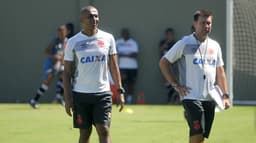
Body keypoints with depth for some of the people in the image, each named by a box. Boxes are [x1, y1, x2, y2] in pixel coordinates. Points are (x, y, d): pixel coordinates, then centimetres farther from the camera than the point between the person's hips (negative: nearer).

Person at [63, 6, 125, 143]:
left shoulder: (108, 38, 4)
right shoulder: (73, 42, 0)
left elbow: (113, 66, 9)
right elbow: (67, 72, 2)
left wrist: (120, 91, 2)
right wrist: (67, 98, -4)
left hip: (103, 93, 0)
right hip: (80, 95, 0)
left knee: (104, 131, -9)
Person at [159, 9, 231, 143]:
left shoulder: (215, 46, 13)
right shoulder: (184, 43, -3)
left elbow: (220, 72, 18)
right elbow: (163, 63, 1)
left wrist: (225, 95, 9)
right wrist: (175, 84, -5)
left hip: (210, 98, 5)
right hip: (191, 97, -5)